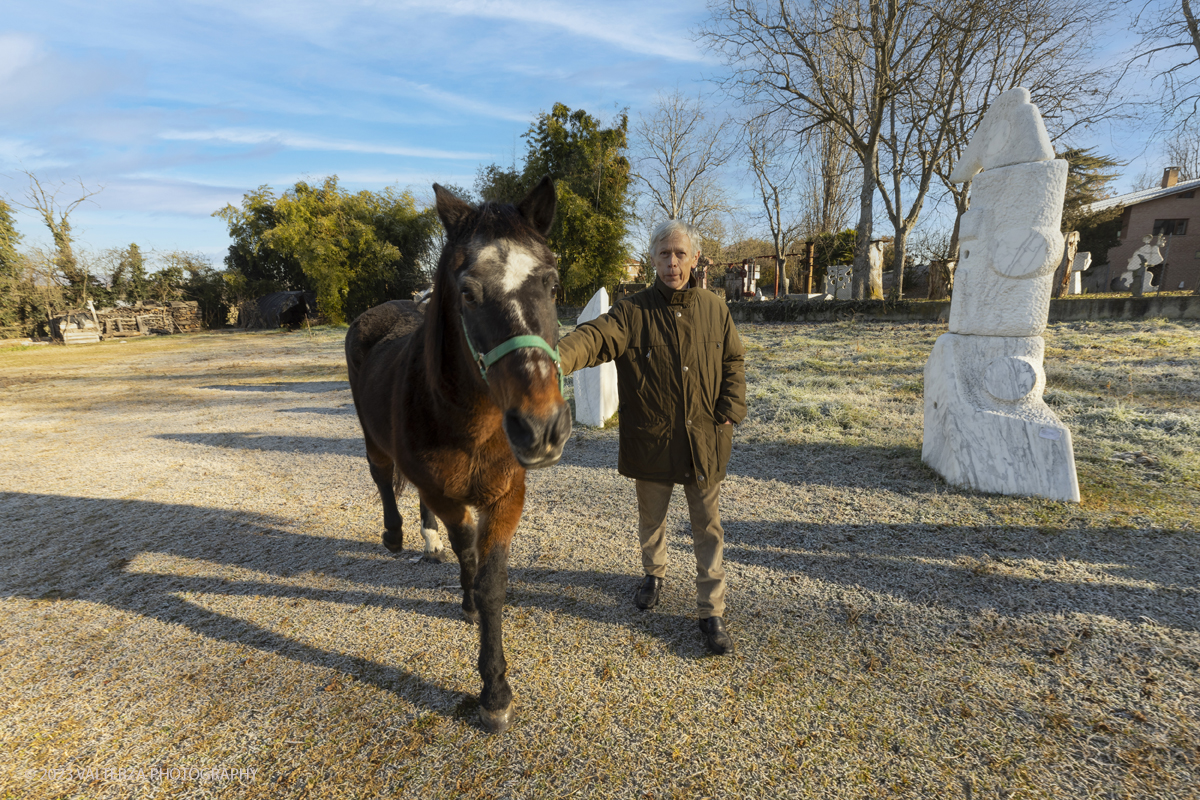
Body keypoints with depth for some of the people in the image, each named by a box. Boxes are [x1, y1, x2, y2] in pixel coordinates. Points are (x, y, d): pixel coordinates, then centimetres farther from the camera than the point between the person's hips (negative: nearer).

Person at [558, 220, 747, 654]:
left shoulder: (714, 309, 1)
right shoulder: (632, 312, -8)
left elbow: (733, 362, 9)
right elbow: (594, 337, -25)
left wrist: (729, 413, -4)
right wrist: (553, 358, -46)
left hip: (705, 442, 1)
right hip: (650, 441, -1)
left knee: (708, 528, 9)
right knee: (651, 519, 20)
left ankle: (712, 613, 23)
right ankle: (654, 574, 48)